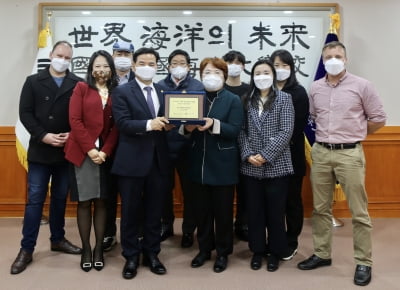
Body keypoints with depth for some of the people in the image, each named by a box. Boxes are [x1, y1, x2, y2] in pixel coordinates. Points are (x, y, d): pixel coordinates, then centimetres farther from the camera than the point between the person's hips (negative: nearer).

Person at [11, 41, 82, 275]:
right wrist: (43, 136, -14)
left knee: (60, 198, 13)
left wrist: (73, 135, -15)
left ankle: (58, 239, 28)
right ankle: (27, 249, 10)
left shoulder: (78, 84, 2)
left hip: (66, 151, 1)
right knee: (35, 199, 1)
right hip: (40, 150, -1)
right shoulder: (33, 81, 4)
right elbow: (25, 113, -3)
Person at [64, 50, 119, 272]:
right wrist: (90, 149, -12)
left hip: (105, 154, 2)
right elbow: (75, 120, -5)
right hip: (82, 152, -2)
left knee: (101, 201, 5)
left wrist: (105, 151, -10)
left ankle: (99, 249, 14)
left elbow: (117, 126, 2)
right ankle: (86, 249, 13)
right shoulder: (81, 88, 4)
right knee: (84, 201, 3)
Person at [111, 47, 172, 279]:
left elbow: (166, 121, 9)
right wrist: (148, 124, -26)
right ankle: (131, 257, 23)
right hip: (133, 160, -4)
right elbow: (123, 123, -14)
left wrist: (168, 125, -13)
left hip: (159, 160, 4)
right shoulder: (122, 92, -2)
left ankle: (152, 254, 28)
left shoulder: (164, 91, 12)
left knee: (155, 211, 12)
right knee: (130, 212, 7)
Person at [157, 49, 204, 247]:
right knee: (165, 188, 14)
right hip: (164, 146, 2)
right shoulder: (160, 86, 4)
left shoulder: (198, 87, 1)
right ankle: (166, 225, 33)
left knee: (189, 190, 9)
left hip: (188, 146, -1)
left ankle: (188, 230, 25)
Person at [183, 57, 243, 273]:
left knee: (223, 211, 7)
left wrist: (213, 124, -25)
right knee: (201, 210, 12)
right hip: (198, 164, 3)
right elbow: (184, 125, 5)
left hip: (222, 165, -3)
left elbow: (234, 130, -11)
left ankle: (223, 252, 24)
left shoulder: (233, 100, -1)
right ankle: (204, 249, 29)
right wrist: (187, 127, -17)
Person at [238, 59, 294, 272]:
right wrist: (248, 154, -10)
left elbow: (286, 131, -9)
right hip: (250, 166, 3)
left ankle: (275, 252, 23)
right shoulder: (247, 100, 8)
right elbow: (241, 131, 5)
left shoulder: (284, 99, 0)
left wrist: (265, 155, -15)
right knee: (254, 211, 10)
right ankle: (257, 250, 25)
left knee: (275, 211, 6)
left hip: (276, 165, -2)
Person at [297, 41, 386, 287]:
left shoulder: (362, 86, -3)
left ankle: (364, 262, 15)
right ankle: (322, 254, 26)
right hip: (320, 153, 4)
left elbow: (379, 119, 1)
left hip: (350, 154, -4)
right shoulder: (315, 88, 8)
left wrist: (355, 134, 7)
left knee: (359, 211, 2)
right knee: (321, 208, 12)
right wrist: (328, 133, 13)